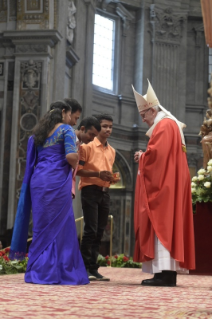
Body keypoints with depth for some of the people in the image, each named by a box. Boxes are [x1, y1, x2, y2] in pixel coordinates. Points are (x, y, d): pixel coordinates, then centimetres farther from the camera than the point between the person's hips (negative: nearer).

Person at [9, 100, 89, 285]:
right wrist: (75, 166, 3)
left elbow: (32, 161, 18)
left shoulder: (38, 132, 18)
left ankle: (37, 272, 10)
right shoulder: (66, 130, -3)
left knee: (42, 226, 10)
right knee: (58, 226, 0)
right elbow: (71, 155, -15)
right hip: (57, 181, -6)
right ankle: (51, 273, 0)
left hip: (38, 180, 6)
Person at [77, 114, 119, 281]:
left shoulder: (112, 150, 17)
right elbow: (78, 169, -9)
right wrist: (98, 174, -20)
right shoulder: (88, 146, -3)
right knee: (91, 230, -10)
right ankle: (85, 268, -5)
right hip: (90, 190, -6)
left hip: (105, 192, 6)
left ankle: (93, 268, 9)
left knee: (100, 231, 5)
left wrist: (111, 178, 5)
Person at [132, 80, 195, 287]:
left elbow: (156, 153, -21)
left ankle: (164, 273, -16)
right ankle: (168, 272, 6)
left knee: (161, 223, -13)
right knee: (168, 223, 6)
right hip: (169, 183, 11)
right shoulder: (170, 125, 22)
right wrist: (144, 158, 12)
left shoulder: (164, 125, -10)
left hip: (163, 185, -11)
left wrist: (141, 157, -3)